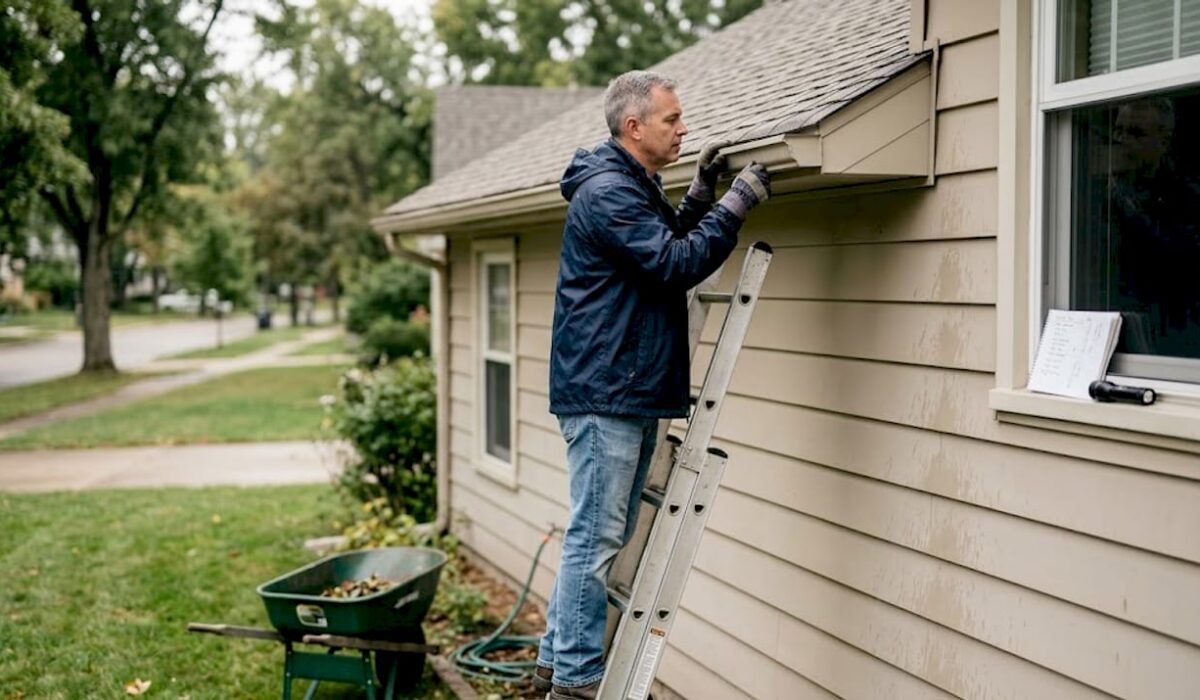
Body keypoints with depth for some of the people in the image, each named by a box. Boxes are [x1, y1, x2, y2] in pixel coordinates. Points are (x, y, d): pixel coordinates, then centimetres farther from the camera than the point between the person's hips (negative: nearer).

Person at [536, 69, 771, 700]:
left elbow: (667, 250, 23)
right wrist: (735, 205, -17)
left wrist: (700, 196, 12)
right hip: (603, 393, -11)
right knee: (595, 537, -5)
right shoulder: (607, 191, -15)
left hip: (631, 393, 11)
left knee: (606, 534, 15)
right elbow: (676, 264, -20)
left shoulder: (633, 187, 19)